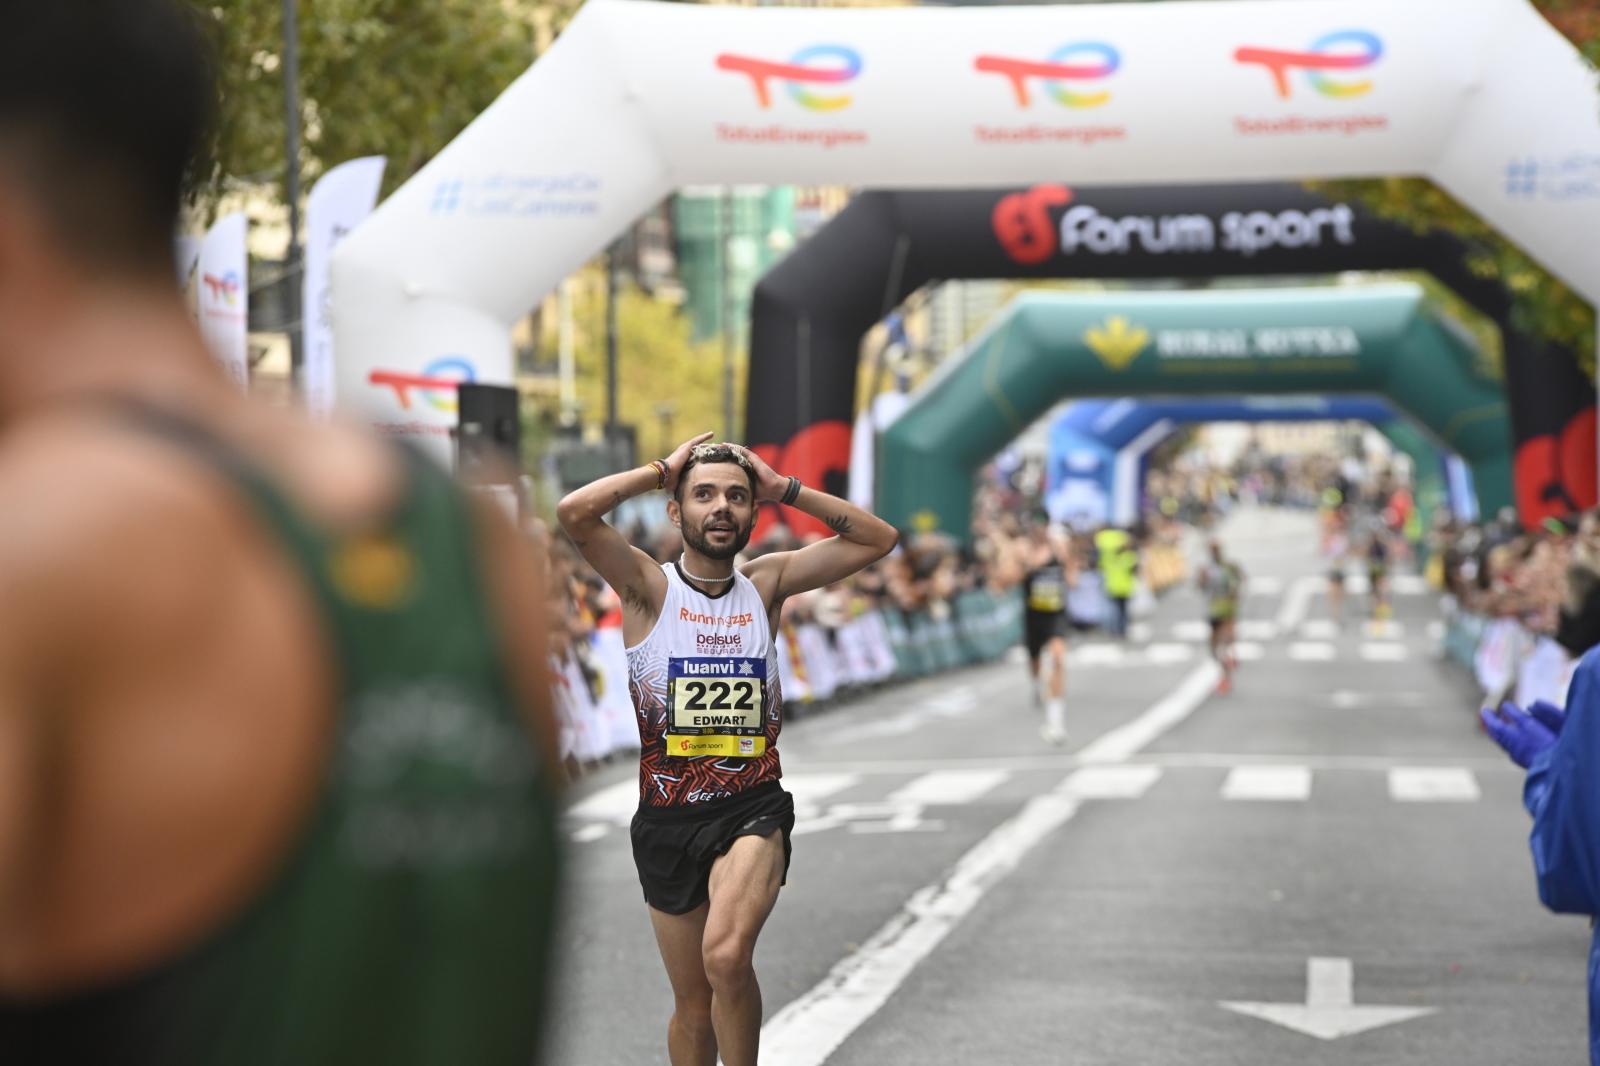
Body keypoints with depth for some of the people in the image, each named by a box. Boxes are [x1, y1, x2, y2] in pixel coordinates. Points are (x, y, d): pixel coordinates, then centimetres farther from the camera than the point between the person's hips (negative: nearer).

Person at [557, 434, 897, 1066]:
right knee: (693, 1006, 11)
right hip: (667, 818, 0)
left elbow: (878, 539, 4)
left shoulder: (767, 583, 5)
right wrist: (663, 470, -7)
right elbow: (574, 513, -20)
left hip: (753, 808, 0)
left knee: (727, 954, -29)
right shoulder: (649, 586, -3)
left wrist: (785, 490, 0)